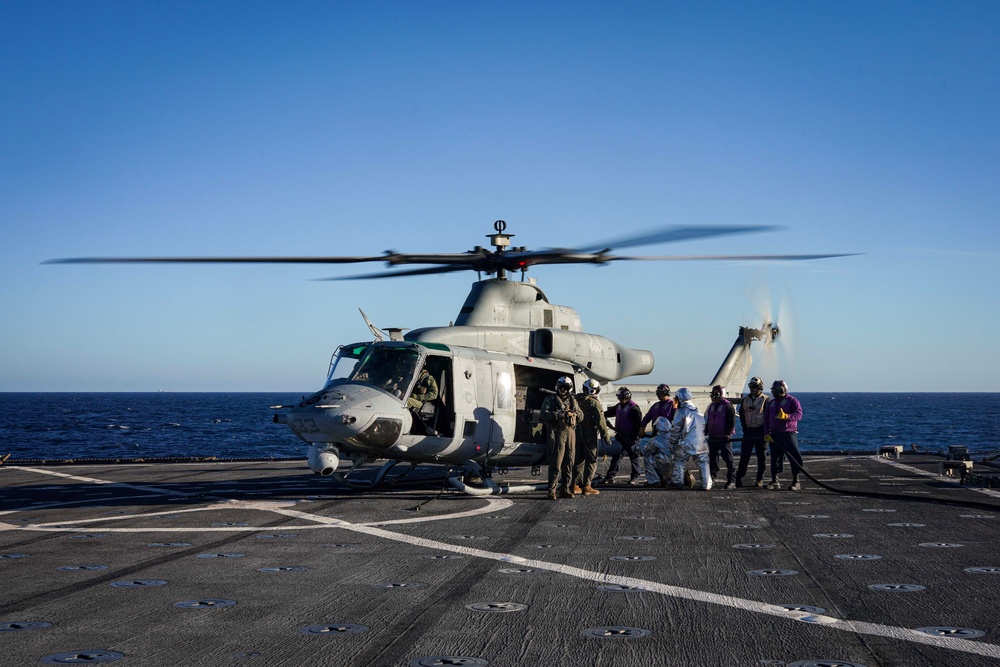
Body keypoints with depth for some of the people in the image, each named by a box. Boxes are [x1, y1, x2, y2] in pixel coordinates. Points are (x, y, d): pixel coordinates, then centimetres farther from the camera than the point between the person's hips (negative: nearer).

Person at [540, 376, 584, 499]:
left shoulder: (573, 401, 19)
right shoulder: (551, 399, 2)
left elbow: (581, 416, 23)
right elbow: (544, 414, -12)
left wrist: (575, 413, -1)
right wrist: (562, 414, -20)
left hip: (571, 433, 6)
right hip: (557, 433, -6)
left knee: (569, 463, 8)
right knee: (556, 463, -9)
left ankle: (565, 489, 15)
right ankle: (552, 491, -7)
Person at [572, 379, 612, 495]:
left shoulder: (577, 400, 8)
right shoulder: (594, 402, -11)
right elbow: (600, 420, -14)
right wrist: (606, 436, -10)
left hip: (577, 435, 6)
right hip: (590, 436, -6)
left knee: (578, 460, 13)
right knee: (591, 461, 0)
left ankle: (575, 485, 14)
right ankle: (587, 486, -3)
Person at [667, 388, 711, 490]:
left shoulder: (681, 411, -7)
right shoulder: (698, 411, 12)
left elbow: (675, 429, -7)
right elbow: (703, 427, 17)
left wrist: (672, 443, 1)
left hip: (686, 444, -5)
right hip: (700, 443, 5)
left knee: (678, 462, 11)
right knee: (703, 463, 11)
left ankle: (678, 482, 10)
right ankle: (706, 484, 7)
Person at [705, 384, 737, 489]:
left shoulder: (728, 406, -8)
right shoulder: (711, 406, 15)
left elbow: (732, 422, -12)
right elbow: (708, 421, 22)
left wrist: (728, 434, -19)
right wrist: (705, 433, 16)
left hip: (724, 438, -7)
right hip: (713, 437, 7)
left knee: (728, 459, -5)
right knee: (712, 458, 10)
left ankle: (731, 480, -2)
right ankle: (711, 478, 17)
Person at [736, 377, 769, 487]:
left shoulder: (765, 400, -4)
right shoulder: (745, 400, 11)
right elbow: (741, 414, 17)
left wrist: (765, 430, -11)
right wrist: (744, 427, 6)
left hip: (760, 431, -4)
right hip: (748, 431, 4)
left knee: (761, 456, 2)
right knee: (744, 455, 2)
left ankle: (760, 479, 9)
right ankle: (739, 478, 5)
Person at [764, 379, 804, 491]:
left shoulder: (792, 401, -1)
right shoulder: (771, 403, 19)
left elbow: (798, 414, -14)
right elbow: (766, 419, 18)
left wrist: (786, 416, -31)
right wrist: (766, 433, 7)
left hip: (788, 434, -6)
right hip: (774, 435, 6)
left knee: (794, 457, -11)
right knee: (774, 458, 8)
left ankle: (796, 482, -6)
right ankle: (775, 481, 16)